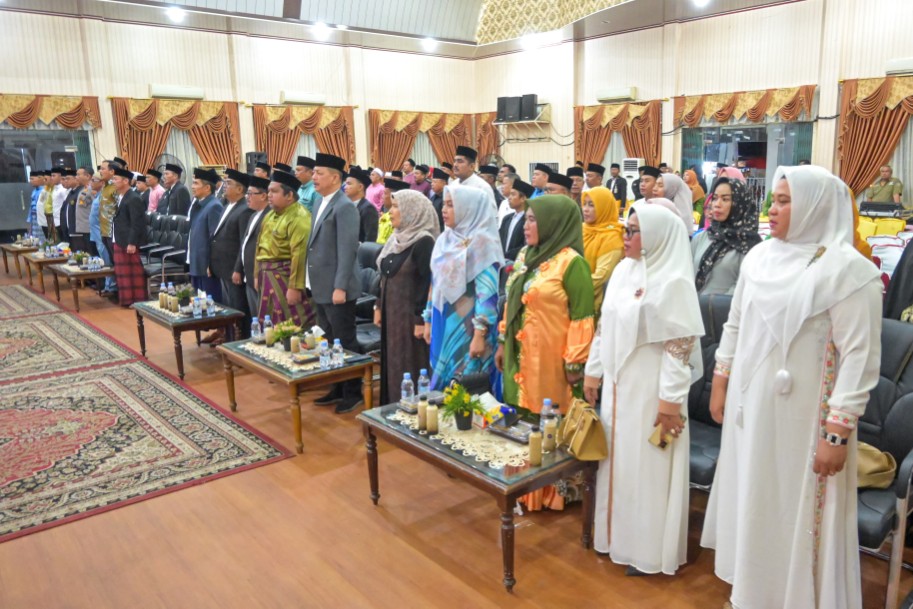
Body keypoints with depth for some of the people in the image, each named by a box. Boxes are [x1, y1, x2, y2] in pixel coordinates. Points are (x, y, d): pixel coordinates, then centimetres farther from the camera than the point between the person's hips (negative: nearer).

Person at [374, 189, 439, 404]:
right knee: (392, 365, 14)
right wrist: (379, 306, 16)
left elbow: (428, 283, -19)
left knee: (410, 367, 0)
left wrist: (421, 319, -20)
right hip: (391, 312, 9)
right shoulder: (397, 238, 12)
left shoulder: (424, 242, -15)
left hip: (410, 315, -8)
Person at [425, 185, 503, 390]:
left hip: (467, 329, -7)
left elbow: (487, 292, -17)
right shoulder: (444, 240, 10)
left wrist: (479, 335, -21)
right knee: (442, 384, 13)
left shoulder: (482, 242, -12)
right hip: (443, 326, 7)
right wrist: (428, 321, 16)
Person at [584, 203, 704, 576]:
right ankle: (618, 533, 34)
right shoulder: (623, 271, 7)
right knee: (618, 460, 16)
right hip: (617, 384, 7)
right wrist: (594, 372, 14)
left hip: (650, 389, -7)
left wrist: (670, 399, -19)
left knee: (647, 465, 4)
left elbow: (680, 345, -18)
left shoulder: (673, 280, -15)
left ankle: (648, 549, 21)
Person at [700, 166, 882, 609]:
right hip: (749, 405, 6)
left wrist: (837, 433, -17)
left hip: (803, 416, -6)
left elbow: (860, 358, -15)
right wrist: (719, 385, 13)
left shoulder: (848, 269, -13)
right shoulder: (759, 257, 4)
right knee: (750, 498, 17)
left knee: (796, 510, 7)